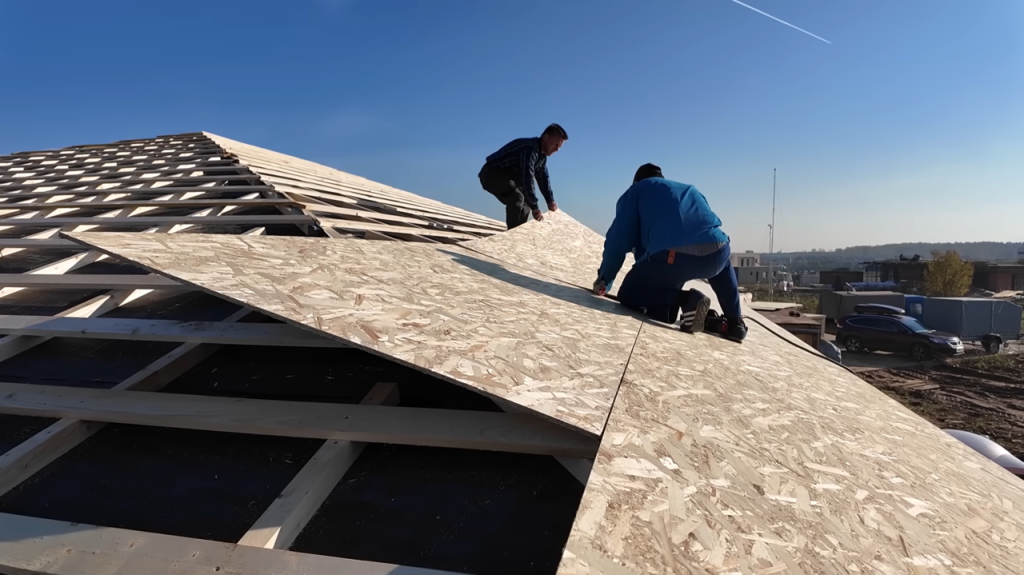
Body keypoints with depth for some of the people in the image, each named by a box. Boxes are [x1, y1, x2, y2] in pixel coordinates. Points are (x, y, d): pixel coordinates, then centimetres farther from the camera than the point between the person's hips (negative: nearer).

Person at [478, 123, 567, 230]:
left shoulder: (541, 154, 5)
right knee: (516, 198, -30)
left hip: (507, 174, 11)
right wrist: (535, 207, -38)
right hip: (492, 174, -11)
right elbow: (527, 178, -36)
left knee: (525, 201, 16)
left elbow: (543, 177, 11)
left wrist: (550, 200, 2)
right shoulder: (530, 149, -28)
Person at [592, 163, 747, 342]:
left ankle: (686, 300, -4)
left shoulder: (635, 192, 24)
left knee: (628, 295, 17)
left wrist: (604, 279, 29)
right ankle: (735, 323, 30)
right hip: (716, 252, 6)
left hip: (673, 257, -5)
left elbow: (618, 241, 17)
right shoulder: (691, 190, 38)